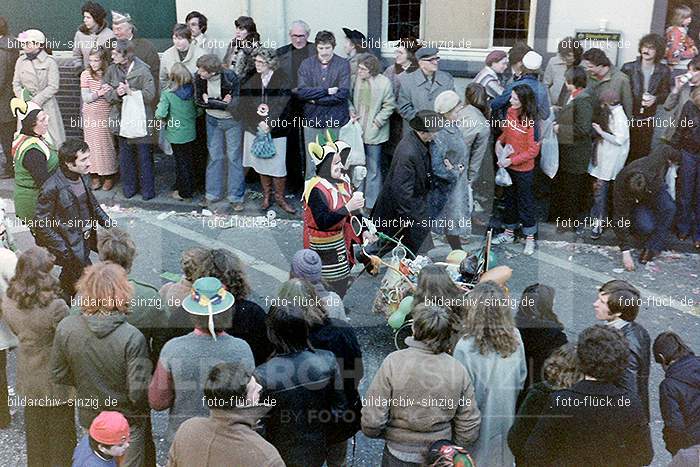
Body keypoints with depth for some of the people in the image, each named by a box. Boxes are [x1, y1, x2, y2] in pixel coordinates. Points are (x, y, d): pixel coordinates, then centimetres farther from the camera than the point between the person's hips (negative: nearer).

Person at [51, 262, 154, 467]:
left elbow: (59, 376, -4)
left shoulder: (65, 328, -18)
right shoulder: (132, 338, -31)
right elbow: (139, 393, -25)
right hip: (127, 422, -4)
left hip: (90, 417, 4)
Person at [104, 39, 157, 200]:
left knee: (144, 155, 6)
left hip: (140, 121, -4)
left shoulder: (142, 71, -14)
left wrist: (131, 91, -25)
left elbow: (150, 94, -18)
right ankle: (129, 187, 27)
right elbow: (106, 93, 3)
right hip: (122, 119, 5)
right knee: (125, 155, 14)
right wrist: (116, 93, -18)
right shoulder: (112, 70, 1)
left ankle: (147, 189, 18)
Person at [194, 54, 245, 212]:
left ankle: (236, 197, 11)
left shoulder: (230, 78, -26)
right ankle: (213, 194, 23)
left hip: (232, 120, -4)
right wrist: (221, 102, -23)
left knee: (234, 157, 2)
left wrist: (210, 101, -23)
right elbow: (199, 101, -11)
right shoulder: (199, 78, -14)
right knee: (214, 156, 12)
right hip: (212, 121, 4)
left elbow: (234, 105, -27)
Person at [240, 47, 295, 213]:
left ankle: (280, 197, 16)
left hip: (275, 130, -3)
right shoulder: (251, 80, 4)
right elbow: (245, 104, -3)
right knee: (262, 163, 11)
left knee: (278, 165, 0)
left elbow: (281, 106, -14)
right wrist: (258, 123, -17)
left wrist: (268, 124, -20)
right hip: (255, 129, 3)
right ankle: (266, 196, 25)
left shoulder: (282, 80, -7)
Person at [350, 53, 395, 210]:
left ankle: (371, 204, 15)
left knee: (373, 170, 5)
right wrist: (351, 112, -3)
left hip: (373, 132, -3)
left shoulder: (384, 82, -10)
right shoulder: (355, 79, -2)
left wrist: (377, 121, -11)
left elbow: (389, 106, -4)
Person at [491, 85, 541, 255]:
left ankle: (530, 238, 23)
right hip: (508, 166, 6)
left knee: (525, 203, 7)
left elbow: (533, 150, -20)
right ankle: (509, 233, 36)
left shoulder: (531, 121, -24)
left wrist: (512, 160, -22)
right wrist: (499, 141, -4)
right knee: (509, 198, 20)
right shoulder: (511, 112, -5)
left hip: (524, 170, -6)